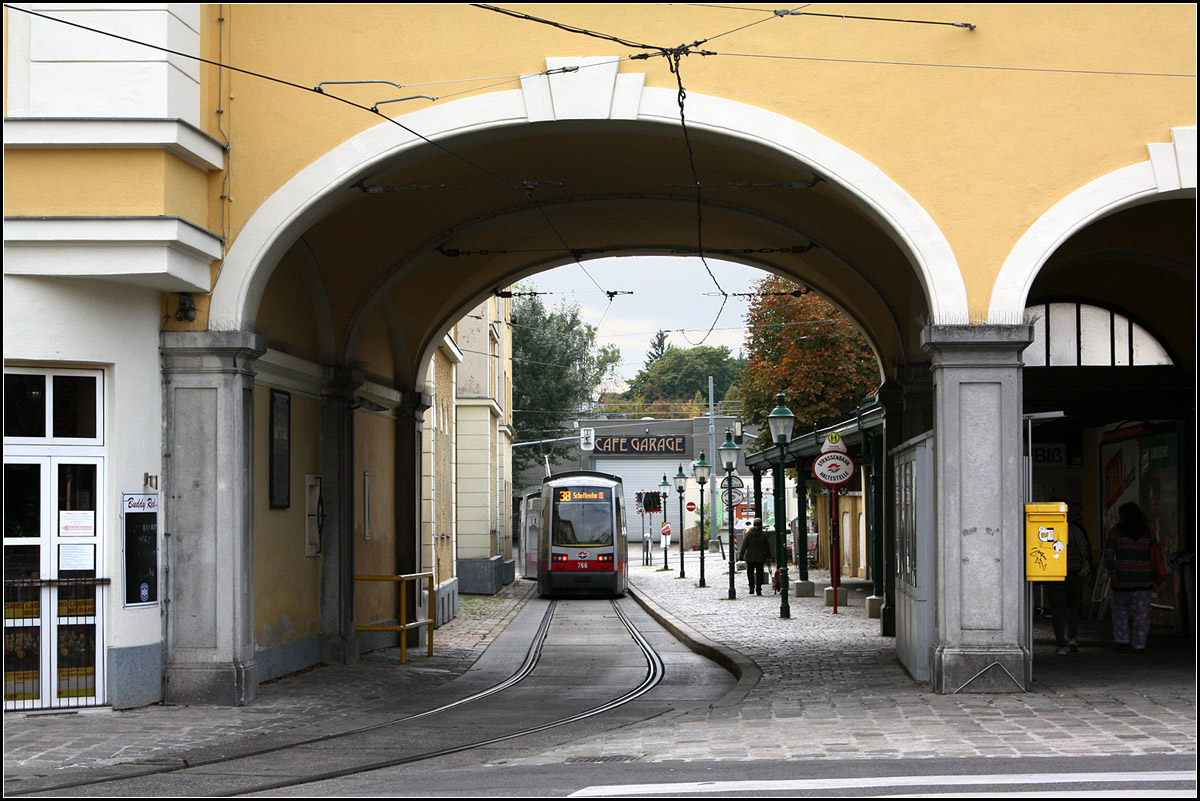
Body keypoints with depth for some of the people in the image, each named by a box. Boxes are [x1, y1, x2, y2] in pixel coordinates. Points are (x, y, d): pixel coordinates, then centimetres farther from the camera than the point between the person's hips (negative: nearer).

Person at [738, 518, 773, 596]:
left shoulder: (749, 534, -3)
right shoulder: (764, 534, -3)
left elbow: (744, 546, -5)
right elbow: (767, 547, 5)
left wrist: (741, 556, -1)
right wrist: (768, 556, 19)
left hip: (750, 557, 0)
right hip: (760, 558, 0)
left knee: (750, 572, 15)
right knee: (759, 574, 4)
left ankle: (752, 587, -1)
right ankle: (758, 590, 1)